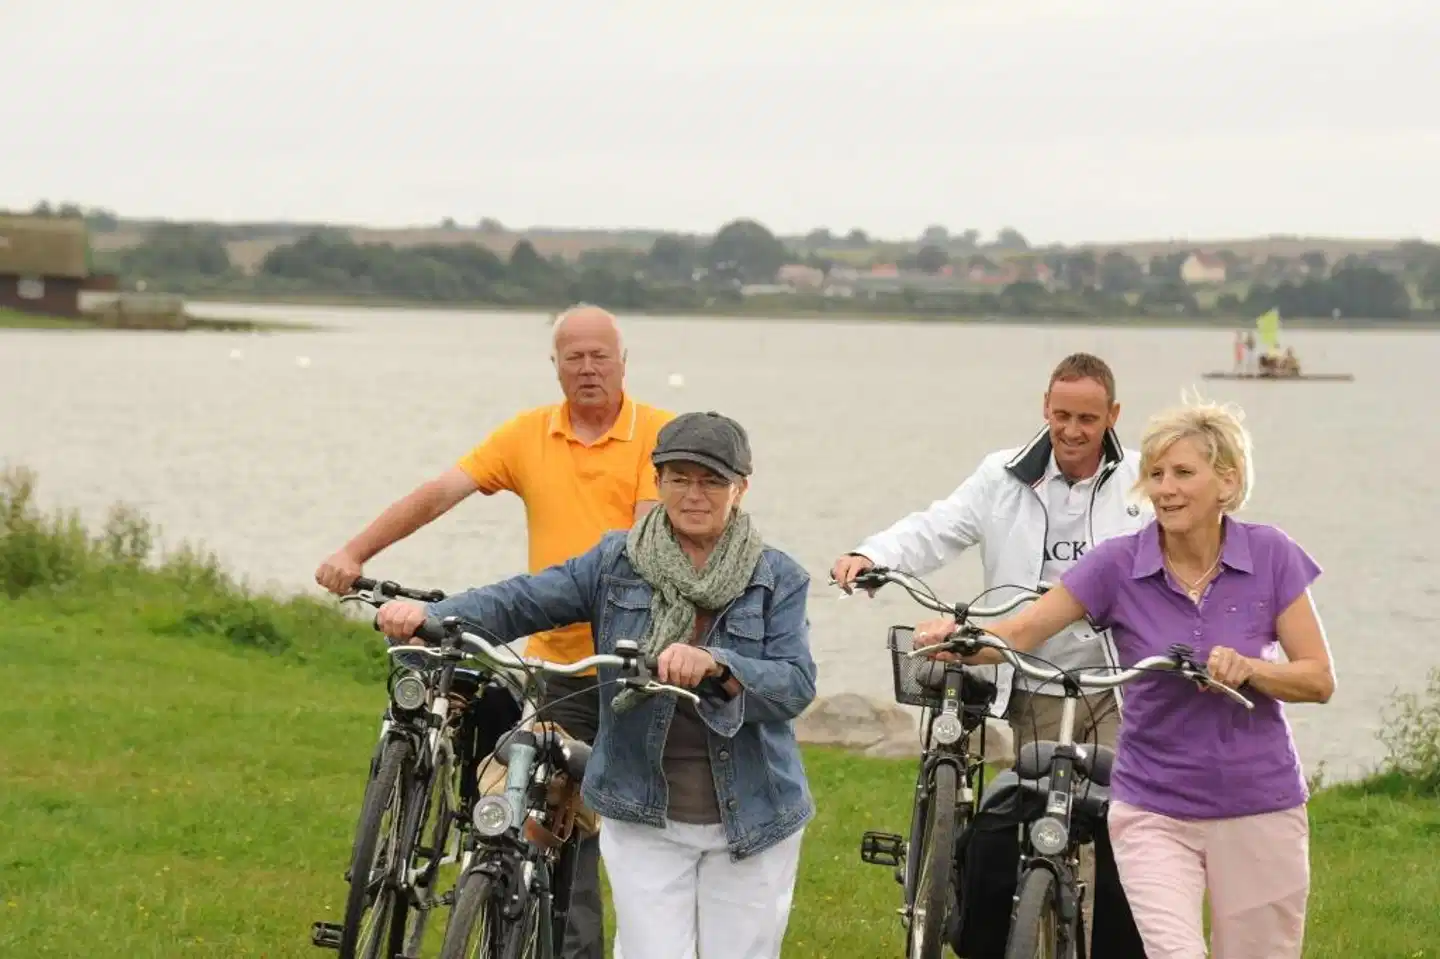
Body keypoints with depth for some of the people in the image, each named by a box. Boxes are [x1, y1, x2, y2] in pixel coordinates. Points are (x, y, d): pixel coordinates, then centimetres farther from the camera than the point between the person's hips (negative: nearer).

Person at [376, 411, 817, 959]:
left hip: (752, 825, 0)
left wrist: (714, 664, -33)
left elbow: (796, 685, -14)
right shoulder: (619, 563, 2)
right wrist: (430, 615, -24)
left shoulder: (778, 579, -2)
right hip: (645, 820, 0)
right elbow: (522, 602, -6)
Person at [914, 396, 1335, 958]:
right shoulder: (1120, 565, -6)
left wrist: (1249, 667, -21)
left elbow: (1319, 680, -2)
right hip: (1153, 811, -1)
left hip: (1258, 811, 1)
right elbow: (1021, 632, -8)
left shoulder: (1271, 557, -5)